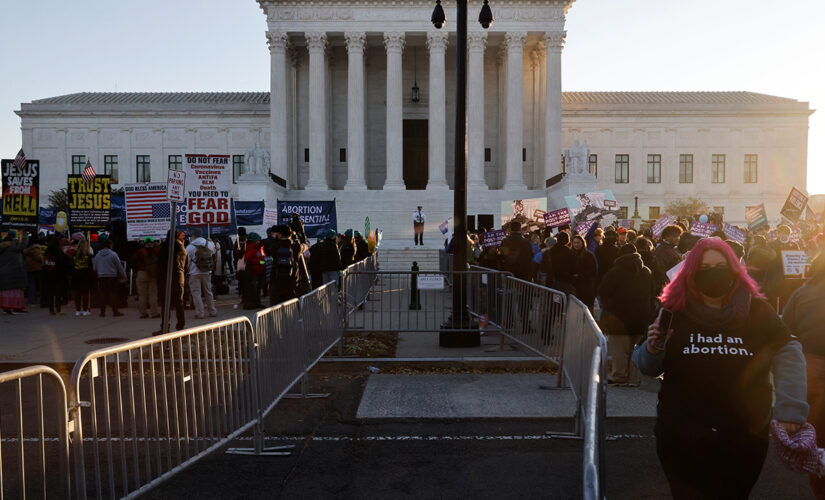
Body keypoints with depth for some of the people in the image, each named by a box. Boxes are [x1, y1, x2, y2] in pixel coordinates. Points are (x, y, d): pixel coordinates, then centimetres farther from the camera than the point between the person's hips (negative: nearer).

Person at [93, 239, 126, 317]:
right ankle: (115, 311, 1)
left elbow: (95, 268, 12)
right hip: (112, 276, -4)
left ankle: (102, 312, 8)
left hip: (101, 277, 4)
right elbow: (119, 266, -4)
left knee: (103, 294, 7)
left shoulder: (97, 255, 7)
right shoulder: (113, 254, -7)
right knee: (113, 293, 0)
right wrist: (124, 275, 5)